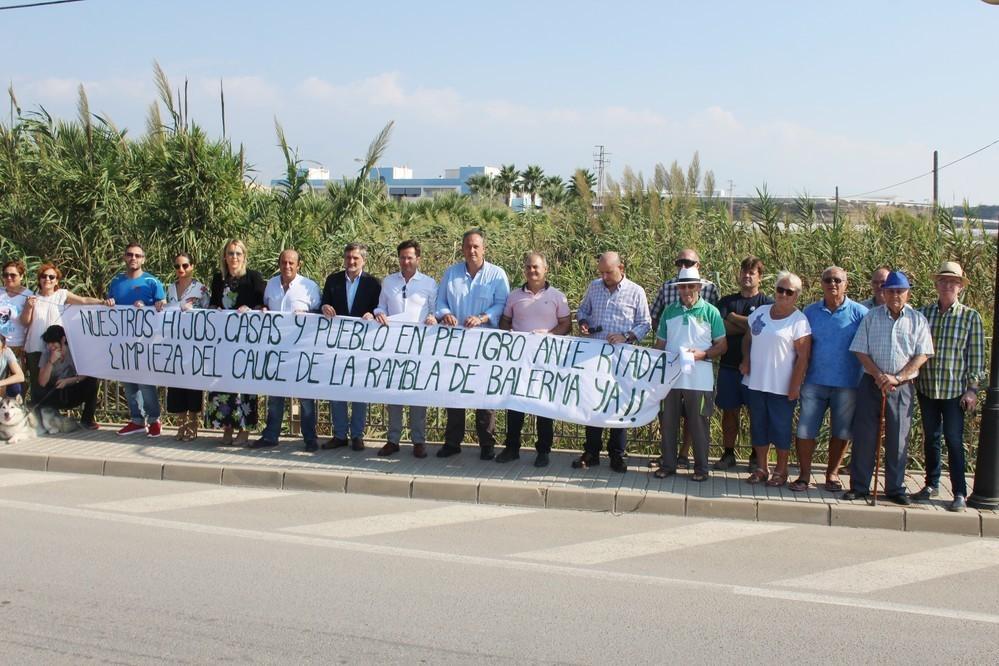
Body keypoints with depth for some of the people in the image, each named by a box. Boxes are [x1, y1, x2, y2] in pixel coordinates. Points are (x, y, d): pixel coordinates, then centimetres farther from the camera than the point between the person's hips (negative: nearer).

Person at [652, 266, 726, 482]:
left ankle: (701, 468, 14)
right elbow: (660, 343, 14)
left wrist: (702, 354, -16)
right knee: (667, 422, 8)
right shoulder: (670, 311, 9)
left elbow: (722, 345, 0)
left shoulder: (710, 312, -1)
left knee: (699, 424, 3)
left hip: (699, 379, -3)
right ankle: (668, 464, 21)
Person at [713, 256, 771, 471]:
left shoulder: (767, 303, 3)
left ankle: (756, 456, 13)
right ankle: (728, 454, 14)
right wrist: (748, 325, -10)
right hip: (729, 365, 3)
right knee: (730, 411, 6)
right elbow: (721, 327, -3)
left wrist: (733, 318, -7)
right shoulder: (727, 301, 12)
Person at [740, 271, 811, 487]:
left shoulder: (799, 321, -9)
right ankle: (761, 468, 23)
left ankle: (781, 471, 15)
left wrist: (795, 386, -15)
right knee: (758, 427, 12)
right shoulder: (760, 312, 8)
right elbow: (748, 338, 21)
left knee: (781, 429, 3)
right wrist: (746, 360, 3)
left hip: (781, 387, -5)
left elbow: (803, 356, -11)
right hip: (755, 383, 5)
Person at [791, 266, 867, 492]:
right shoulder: (811, 311, 6)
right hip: (815, 381, 2)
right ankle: (804, 475, 11)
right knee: (805, 429, 0)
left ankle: (832, 474, 25)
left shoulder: (859, 313, -2)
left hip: (847, 384, -2)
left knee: (841, 432, 9)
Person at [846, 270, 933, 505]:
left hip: (902, 387, 0)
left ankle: (895, 488, 15)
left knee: (898, 439, 4)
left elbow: (922, 355, -2)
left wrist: (896, 378, -12)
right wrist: (879, 376, -11)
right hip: (871, 383, 0)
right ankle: (859, 486, 10)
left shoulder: (917, 320, 4)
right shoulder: (871, 317, 5)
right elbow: (860, 351, 1)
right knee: (864, 436, 1)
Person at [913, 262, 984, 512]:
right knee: (931, 438, 13)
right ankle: (932, 485, 26)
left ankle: (960, 494, 5)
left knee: (954, 441, -2)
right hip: (926, 388, 3)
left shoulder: (970, 317, -2)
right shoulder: (923, 313, 4)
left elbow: (976, 356, -2)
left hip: (955, 391, -3)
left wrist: (972, 389, -7)